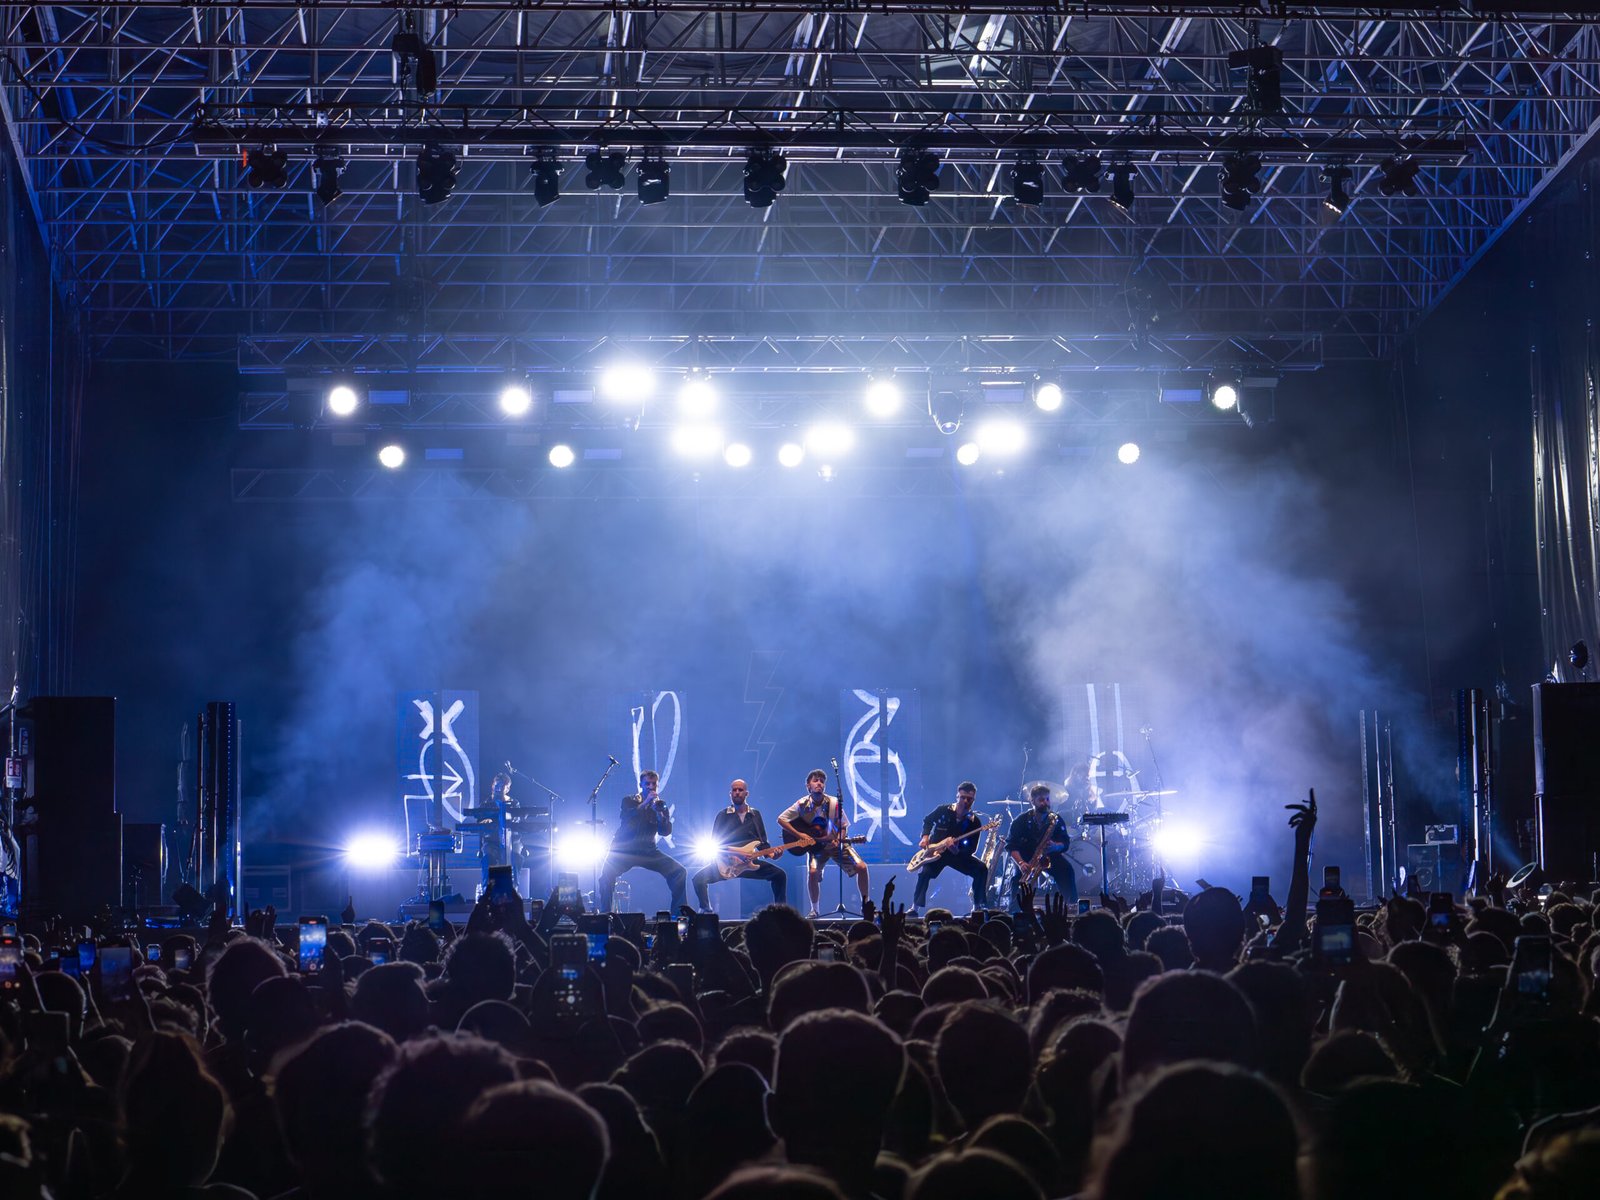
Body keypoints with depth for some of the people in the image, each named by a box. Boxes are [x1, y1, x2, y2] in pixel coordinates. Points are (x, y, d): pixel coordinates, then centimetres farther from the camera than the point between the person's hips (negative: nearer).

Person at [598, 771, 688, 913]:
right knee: (607, 875, -30)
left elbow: (665, 832, -6)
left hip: (648, 851, 3)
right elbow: (626, 817, -19)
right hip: (624, 850, -3)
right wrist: (645, 803, -28)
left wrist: (659, 813, -23)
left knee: (679, 872, -14)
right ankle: (605, 914, -20)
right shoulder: (629, 801, 2)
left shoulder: (660, 806, 7)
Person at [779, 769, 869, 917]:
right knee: (812, 873, -25)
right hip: (815, 845, -1)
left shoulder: (834, 803, -15)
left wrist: (839, 840, -24)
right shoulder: (803, 805, -15)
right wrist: (799, 835, -17)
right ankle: (814, 909, -3)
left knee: (861, 867, -13)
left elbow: (844, 826, -4)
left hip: (836, 842, 1)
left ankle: (865, 903, 6)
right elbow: (781, 819, -10)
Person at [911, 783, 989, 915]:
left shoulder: (974, 822, -8)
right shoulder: (943, 810, -7)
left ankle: (977, 907, -6)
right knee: (925, 873, -30)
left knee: (981, 870, -19)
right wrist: (925, 836, -6)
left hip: (958, 853, 1)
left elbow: (972, 849, -9)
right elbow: (927, 821, 13)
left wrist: (957, 851, -30)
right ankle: (915, 908, -17)